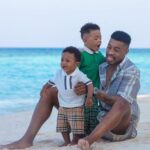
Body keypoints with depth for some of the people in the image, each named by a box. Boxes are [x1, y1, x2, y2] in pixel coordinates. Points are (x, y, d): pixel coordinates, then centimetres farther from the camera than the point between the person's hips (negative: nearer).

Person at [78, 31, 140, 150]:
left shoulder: (131, 71, -12)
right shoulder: (102, 67, 7)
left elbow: (122, 103, -23)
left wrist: (104, 97, -35)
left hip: (124, 123, -7)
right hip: (102, 118, 7)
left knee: (121, 104, -43)